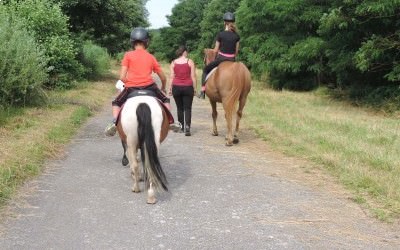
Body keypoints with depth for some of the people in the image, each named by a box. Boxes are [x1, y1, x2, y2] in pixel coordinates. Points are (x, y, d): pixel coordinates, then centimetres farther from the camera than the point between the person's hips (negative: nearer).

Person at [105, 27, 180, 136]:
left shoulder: (128, 55, 4)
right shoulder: (151, 57, 12)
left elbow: (122, 77, -3)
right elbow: (163, 77, 17)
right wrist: (163, 88, 36)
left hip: (131, 87, -1)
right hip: (149, 86, 1)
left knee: (116, 103, 23)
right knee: (165, 100, 25)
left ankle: (114, 122, 1)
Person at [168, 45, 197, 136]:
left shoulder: (173, 63, 3)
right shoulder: (190, 62, -2)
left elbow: (171, 77, 1)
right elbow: (193, 76, -4)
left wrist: (170, 89, 7)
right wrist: (195, 88, 2)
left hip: (176, 87, 2)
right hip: (188, 87, -2)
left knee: (179, 108, 14)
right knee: (187, 108, 0)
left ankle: (181, 127, 22)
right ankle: (187, 126, -19)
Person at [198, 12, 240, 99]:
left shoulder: (220, 34, -9)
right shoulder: (236, 36, 0)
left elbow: (216, 50, -2)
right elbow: (236, 51, 5)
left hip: (221, 58, -3)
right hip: (232, 59, 3)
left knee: (206, 70, 18)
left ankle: (203, 91, 10)